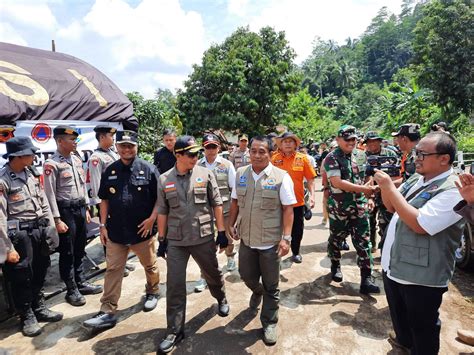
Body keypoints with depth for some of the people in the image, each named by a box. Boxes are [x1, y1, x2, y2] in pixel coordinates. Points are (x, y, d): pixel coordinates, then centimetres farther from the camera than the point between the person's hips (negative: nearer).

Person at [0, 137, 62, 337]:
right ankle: (27, 317, 26)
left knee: (39, 273, 18)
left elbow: (43, 202, 13)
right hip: (20, 234, -7)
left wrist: (51, 228, 9)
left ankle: (39, 309, 36)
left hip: (40, 230, 7)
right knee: (22, 277, 8)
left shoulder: (30, 175, 7)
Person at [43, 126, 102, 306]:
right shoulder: (52, 164, -14)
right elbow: (50, 194, -15)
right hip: (65, 210, -7)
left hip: (80, 208, 7)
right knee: (67, 252, 6)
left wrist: (86, 208, 14)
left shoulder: (77, 159, 9)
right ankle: (72, 290, 19)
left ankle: (81, 283, 31)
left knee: (80, 249, 17)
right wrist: (57, 220, -16)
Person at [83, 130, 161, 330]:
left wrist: (152, 218, -15)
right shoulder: (110, 171, 4)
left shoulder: (149, 169, -7)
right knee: (113, 270, 6)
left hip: (143, 229, -2)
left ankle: (152, 292, 42)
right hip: (116, 231, 3)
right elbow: (104, 200, 9)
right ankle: (108, 312, 16)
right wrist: (103, 225, 5)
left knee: (150, 265, 17)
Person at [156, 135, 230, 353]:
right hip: (175, 240, 1)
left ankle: (221, 299, 51)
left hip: (203, 237, 0)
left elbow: (217, 204, -1)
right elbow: (162, 211, 4)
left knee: (212, 274, 19)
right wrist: (162, 239, 5)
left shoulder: (206, 174, -5)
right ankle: (175, 330, 22)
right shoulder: (164, 180, -1)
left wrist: (221, 232, -2)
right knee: (174, 285, 5)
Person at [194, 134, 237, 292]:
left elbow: (234, 188, 1)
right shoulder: (198, 165, -5)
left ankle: (230, 257, 51)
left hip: (224, 209, 1)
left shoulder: (227, 164, -5)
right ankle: (204, 276, 16)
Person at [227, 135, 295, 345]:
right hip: (246, 238, 4)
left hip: (270, 241, -4)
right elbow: (235, 202, 11)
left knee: (271, 286, 11)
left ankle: (269, 323, 32)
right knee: (246, 275, 21)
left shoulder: (281, 177, -11)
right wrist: (230, 224, 7)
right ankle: (257, 292, 55)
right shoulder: (241, 174, 2)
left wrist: (286, 237, -15)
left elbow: (288, 210, -10)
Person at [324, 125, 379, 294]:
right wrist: (363, 189, -25)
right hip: (339, 208, -5)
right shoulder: (332, 158, -11)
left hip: (359, 207, 5)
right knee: (336, 239, 11)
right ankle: (335, 266, 35)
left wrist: (367, 195, 13)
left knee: (364, 241, 1)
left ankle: (366, 279, 6)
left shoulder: (356, 156, 9)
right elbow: (337, 182, -22)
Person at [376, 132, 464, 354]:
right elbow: (392, 206, 12)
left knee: (422, 327, 14)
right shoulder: (417, 179, 5)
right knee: (399, 313, 29)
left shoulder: (453, 191, -22)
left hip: (421, 277, -8)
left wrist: (391, 189, -27)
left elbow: (419, 224, -30)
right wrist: (385, 186, -8)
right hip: (394, 266, 9)